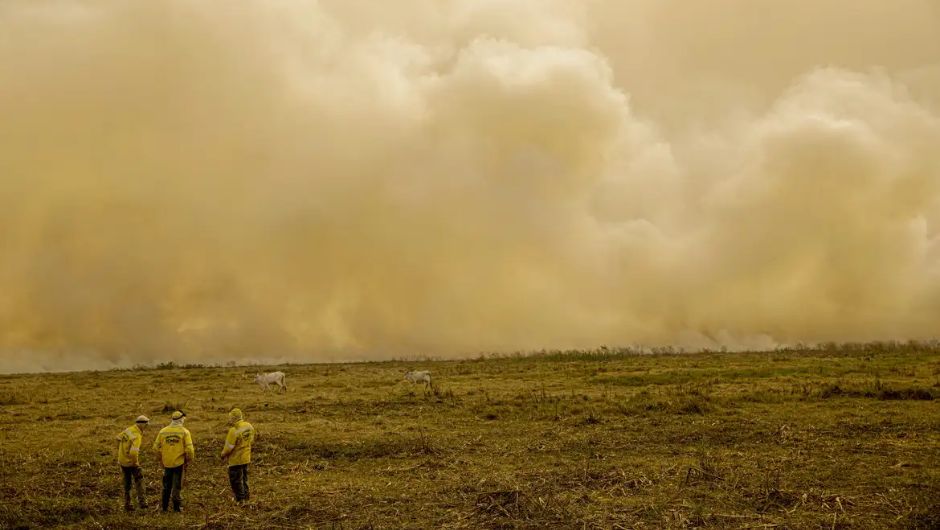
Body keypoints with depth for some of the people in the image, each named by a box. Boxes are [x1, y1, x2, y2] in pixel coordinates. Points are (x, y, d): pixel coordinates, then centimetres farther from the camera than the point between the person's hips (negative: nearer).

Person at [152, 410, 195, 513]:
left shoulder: (163, 431, 1)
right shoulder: (184, 431, -8)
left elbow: (156, 447, 3)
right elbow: (189, 448, -13)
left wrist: (161, 459, 16)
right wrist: (189, 460, 2)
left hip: (166, 463, 3)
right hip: (179, 463, -3)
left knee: (166, 486, 16)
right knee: (177, 486, 6)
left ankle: (163, 506, 22)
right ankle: (177, 507, 9)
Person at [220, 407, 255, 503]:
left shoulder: (234, 430, -26)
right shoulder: (249, 426, -2)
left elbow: (229, 446, -20)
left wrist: (223, 455, -3)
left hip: (236, 459, -8)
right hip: (246, 457, 8)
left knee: (235, 479, 6)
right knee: (244, 477, 22)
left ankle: (240, 498, 12)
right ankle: (245, 495, 32)